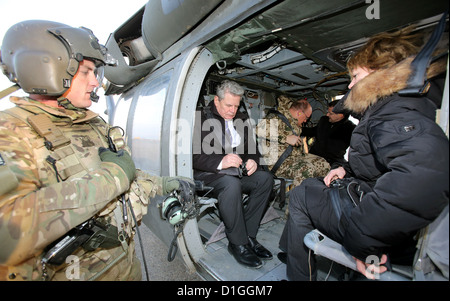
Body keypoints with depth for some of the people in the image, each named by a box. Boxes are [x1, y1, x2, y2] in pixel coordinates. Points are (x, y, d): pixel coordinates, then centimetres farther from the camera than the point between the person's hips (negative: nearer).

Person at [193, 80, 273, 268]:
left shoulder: (242, 119, 15)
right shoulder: (201, 118, -3)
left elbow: (251, 148, 19)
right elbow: (194, 156, -12)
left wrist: (253, 160, -5)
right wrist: (220, 162, -27)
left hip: (238, 170, 6)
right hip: (209, 174, -5)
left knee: (265, 178, -17)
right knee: (232, 184, -35)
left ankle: (248, 234, -7)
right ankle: (238, 244, -14)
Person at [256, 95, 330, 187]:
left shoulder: (292, 119, 14)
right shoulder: (276, 118, -15)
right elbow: (260, 129, -35)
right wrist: (286, 138, -32)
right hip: (279, 162, -9)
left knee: (323, 164, -1)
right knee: (306, 169, -33)